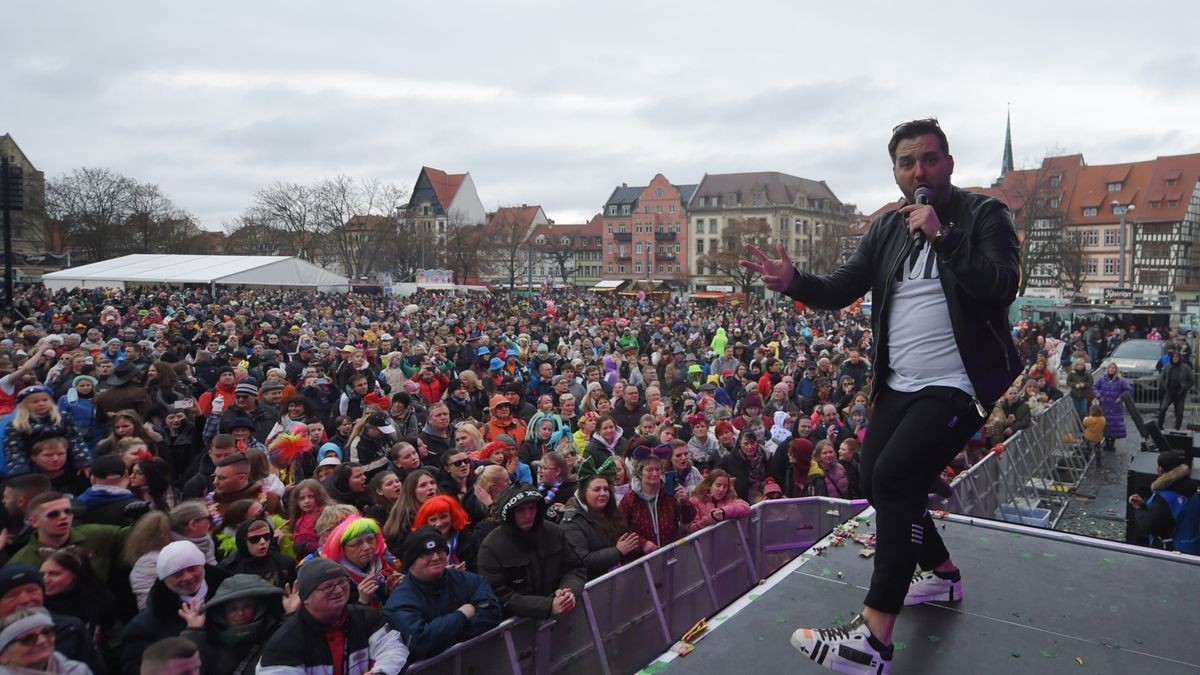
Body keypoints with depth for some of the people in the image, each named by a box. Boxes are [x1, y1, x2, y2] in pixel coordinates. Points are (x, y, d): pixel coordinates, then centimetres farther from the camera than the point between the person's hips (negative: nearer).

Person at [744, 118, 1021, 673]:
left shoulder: (983, 216, -4)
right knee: (876, 485, 12)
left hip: (957, 385, -7)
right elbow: (840, 290, 3)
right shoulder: (887, 228, 10)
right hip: (899, 385, 7)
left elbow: (1002, 287, -19)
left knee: (895, 478, -22)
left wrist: (942, 235, -25)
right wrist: (793, 282, -16)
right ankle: (943, 574, 38)